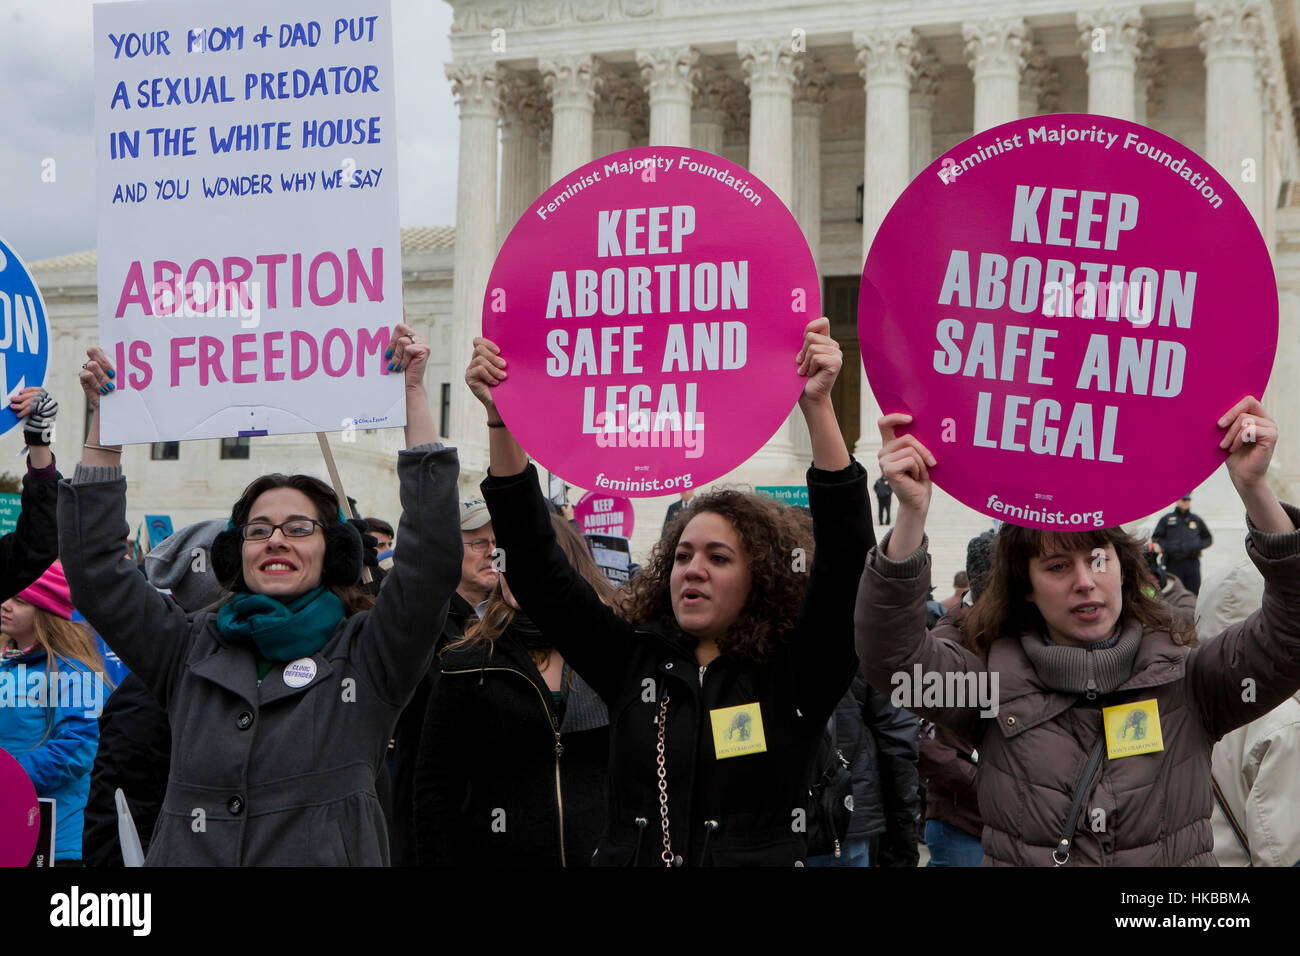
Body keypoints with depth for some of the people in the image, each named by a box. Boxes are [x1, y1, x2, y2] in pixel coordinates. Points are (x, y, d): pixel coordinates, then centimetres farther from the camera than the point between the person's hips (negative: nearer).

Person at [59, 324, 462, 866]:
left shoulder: (366, 653, 0)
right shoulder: (192, 651, 9)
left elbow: (432, 558, -11)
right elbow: (94, 566, 8)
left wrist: (413, 395, -13)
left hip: (327, 856, -2)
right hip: (188, 856, 3)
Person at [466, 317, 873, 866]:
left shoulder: (794, 675, -5)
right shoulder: (632, 660, 3)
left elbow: (846, 555, -18)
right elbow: (535, 565, -1)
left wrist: (817, 407, -27)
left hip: (761, 857, -2)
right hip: (625, 856, 3)